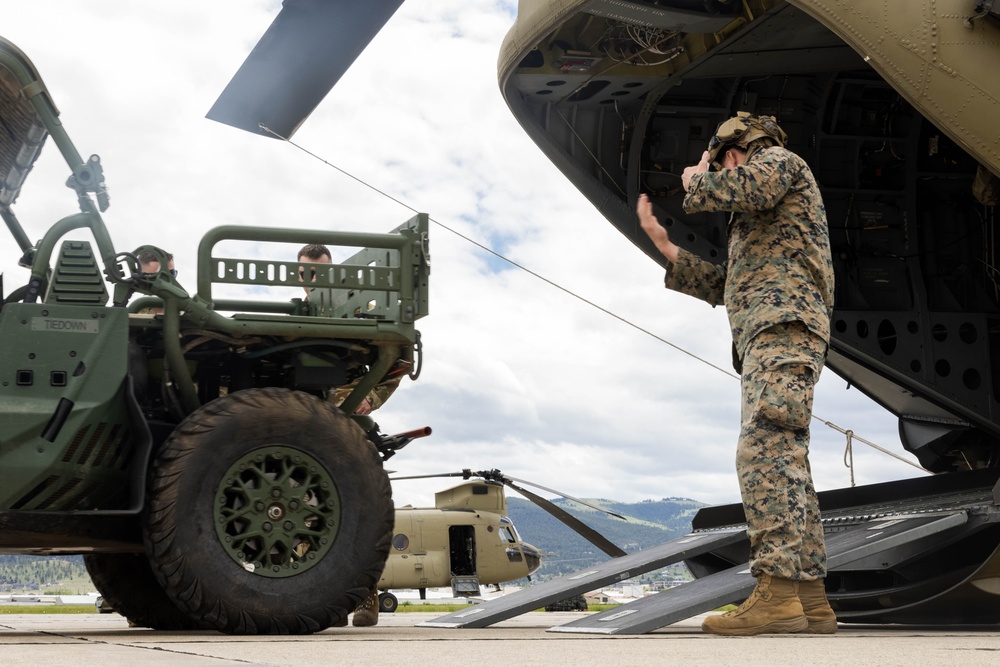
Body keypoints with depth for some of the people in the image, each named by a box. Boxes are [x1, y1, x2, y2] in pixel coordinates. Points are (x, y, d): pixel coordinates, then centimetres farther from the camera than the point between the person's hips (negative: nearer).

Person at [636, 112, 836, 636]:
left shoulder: (779, 160, 9)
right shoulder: (758, 218, 36)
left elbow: (740, 189, -14)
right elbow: (724, 286, 32)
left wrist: (697, 180, 7)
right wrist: (663, 245, 33)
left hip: (783, 323, -10)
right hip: (766, 337, 10)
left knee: (764, 451, -22)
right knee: (785, 462, 3)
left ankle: (778, 593, -32)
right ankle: (811, 601, 0)